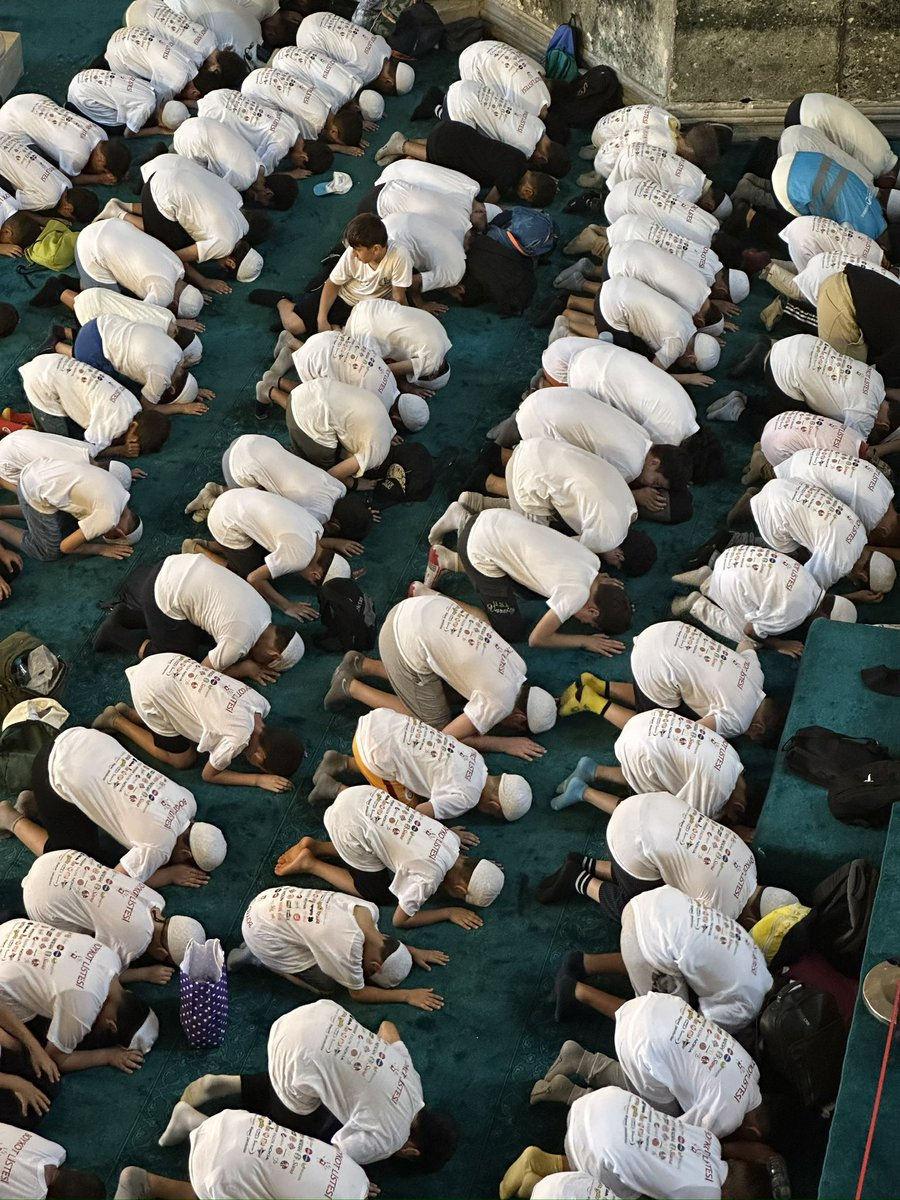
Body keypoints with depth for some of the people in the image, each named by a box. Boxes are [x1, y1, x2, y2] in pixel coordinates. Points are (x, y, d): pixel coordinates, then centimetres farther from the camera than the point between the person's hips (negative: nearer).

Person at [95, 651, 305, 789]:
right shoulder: (237, 739, -23)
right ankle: (116, 722, 16)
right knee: (183, 759, 8)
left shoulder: (261, 703, -4)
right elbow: (209, 775, -4)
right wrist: (259, 779, -5)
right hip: (152, 689, -7)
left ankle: (129, 713, 23)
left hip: (173, 665, 7)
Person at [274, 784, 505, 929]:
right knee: (378, 894, 9)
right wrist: (448, 913, 1)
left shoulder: (450, 838, 4)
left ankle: (314, 847, 22)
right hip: (351, 827, -7)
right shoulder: (428, 877, -16)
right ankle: (310, 864, 13)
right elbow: (400, 920, -4)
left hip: (365, 797, 7)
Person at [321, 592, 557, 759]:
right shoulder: (497, 704, -14)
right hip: (409, 641, -8)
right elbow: (447, 736, -7)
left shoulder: (517, 663, 8)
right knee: (434, 722, 7)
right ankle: (351, 687, 12)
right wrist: (505, 744, -1)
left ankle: (361, 664, 25)